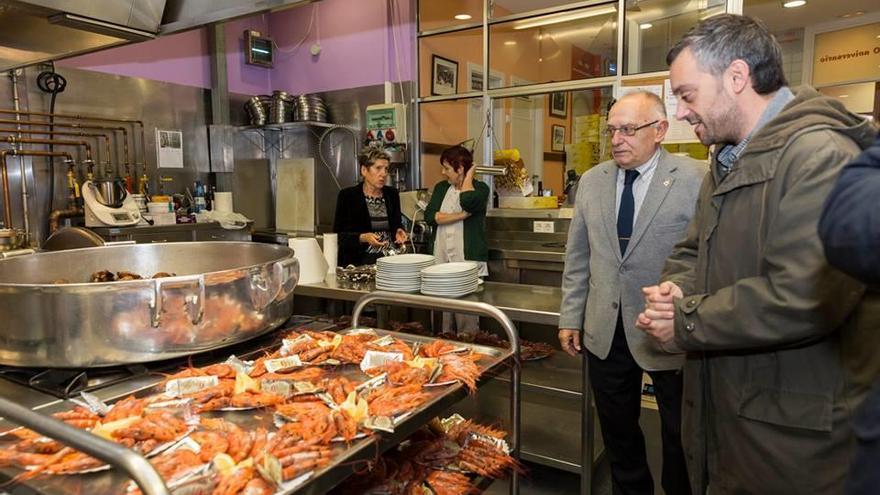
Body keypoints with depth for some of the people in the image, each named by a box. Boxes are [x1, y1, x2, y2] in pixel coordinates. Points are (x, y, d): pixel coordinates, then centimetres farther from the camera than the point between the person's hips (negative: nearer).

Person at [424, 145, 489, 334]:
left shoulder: (480, 189, 3)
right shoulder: (441, 188, 16)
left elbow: (467, 202, -21)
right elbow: (429, 216, 1)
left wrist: (468, 178, -3)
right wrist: (460, 216, -10)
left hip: (468, 262, -4)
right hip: (442, 261, 4)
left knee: (467, 323, -7)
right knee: (443, 317, 2)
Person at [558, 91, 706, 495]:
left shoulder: (695, 180, -11)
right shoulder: (592, 181, 4)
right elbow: (577, 257, 8)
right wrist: (570, 317, 7)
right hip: (605, 333, 4)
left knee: (680, 437, 15)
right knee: (617, 432, 19)